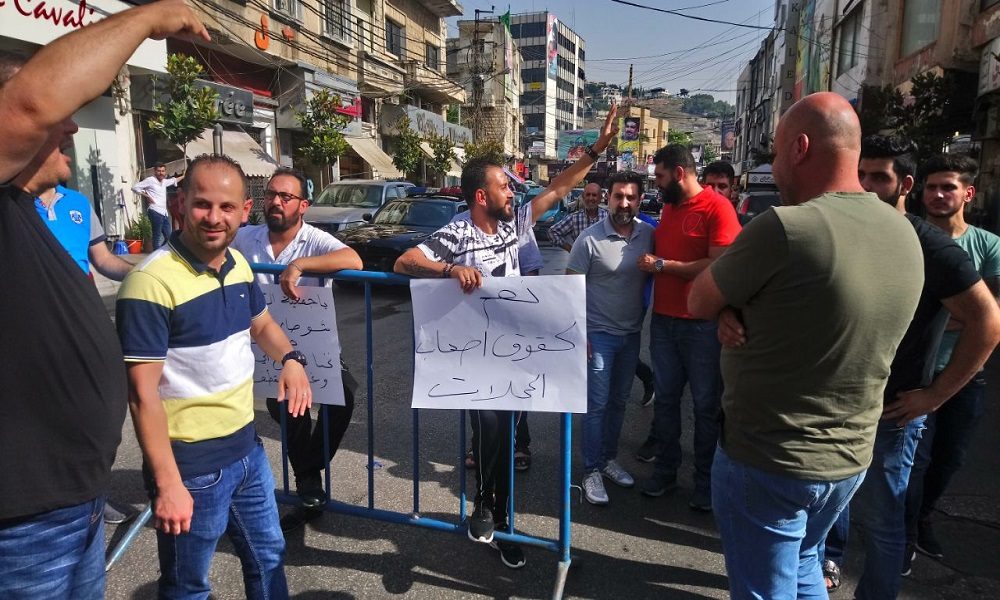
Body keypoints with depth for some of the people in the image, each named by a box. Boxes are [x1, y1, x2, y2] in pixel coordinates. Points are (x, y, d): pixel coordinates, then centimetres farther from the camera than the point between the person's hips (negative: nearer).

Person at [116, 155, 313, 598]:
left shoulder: (238, 264, 1)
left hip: (247, 449, 7)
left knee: (269, 558, 25)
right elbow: (143, 394, -22)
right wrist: (168, 484, -21)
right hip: (191, 464, -7)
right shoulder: (152, 282, -23)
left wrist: (290, 358, -4)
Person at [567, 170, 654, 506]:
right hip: (599, 334, -5)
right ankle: (592, 472, 12)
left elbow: (652, 277, 11)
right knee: (597, 403, 0)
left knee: (619, 401, 16)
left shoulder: (648, 235, -1)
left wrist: (642, 318, 6)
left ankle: (609, 459, 32)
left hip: (632, 333, 5)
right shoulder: (590, 239, -13)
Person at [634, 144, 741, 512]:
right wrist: (649, 264, 4)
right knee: (665, 398, 14)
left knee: (706, 405, 7)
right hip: (663, 319, 7)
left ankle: (705, 481, 22)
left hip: (701, 324, -6)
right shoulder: (668, 207, 11)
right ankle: (666, 470, 28)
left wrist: (662, 265, -14)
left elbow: (718, 266, -19)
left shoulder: (717, 207, -11)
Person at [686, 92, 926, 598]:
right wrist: (739, 310, -8)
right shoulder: (904, 234, 1)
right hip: (850, 459, 7)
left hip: (766, 461, -7)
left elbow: (698, 303, -13)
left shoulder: (783, 229, -25)